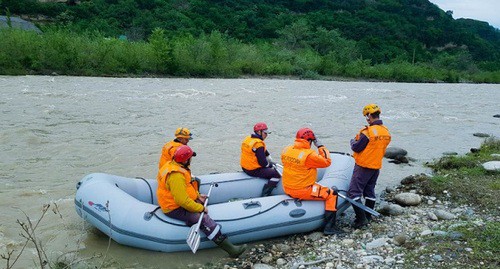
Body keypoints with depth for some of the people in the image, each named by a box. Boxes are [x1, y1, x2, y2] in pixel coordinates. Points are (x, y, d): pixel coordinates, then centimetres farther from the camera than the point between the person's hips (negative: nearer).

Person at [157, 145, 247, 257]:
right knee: (205, 219, -22)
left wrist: (198, 195, 9)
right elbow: (182, 201, -31)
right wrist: (201, 208, -20)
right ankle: (231, 249, -24)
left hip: (175, 201, 11)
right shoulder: (176, 176, -29)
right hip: (175, 209, -11)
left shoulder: (172, 165, 4)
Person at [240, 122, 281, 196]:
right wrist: (270, 165, -1)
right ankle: (264, 195, -9)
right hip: (254, 171, -10)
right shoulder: (259, 144, -21)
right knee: (276, 175, -7)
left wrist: (271, 162, 18)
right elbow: (262, 162, -21)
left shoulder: (247, 139, 10)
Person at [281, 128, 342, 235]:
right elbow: (327, 162, -12)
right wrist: (320, 146, -5)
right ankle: (329, 227, 4)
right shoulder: (309, 155, -23)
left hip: (287, 189, 8)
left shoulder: (286, 150, -2)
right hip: (303, 192, -8)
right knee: (332, 194, 5)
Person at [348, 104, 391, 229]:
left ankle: (361, 218, -7)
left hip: (364, 166, -8)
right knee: (369, 191, 19)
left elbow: (356, 148, -17)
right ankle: (368, 217, 26)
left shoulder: (368, 132, -21)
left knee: (354, 191, -3)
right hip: (377, 166, 8)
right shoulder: (386, 132, 4)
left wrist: (353, 141, 5)